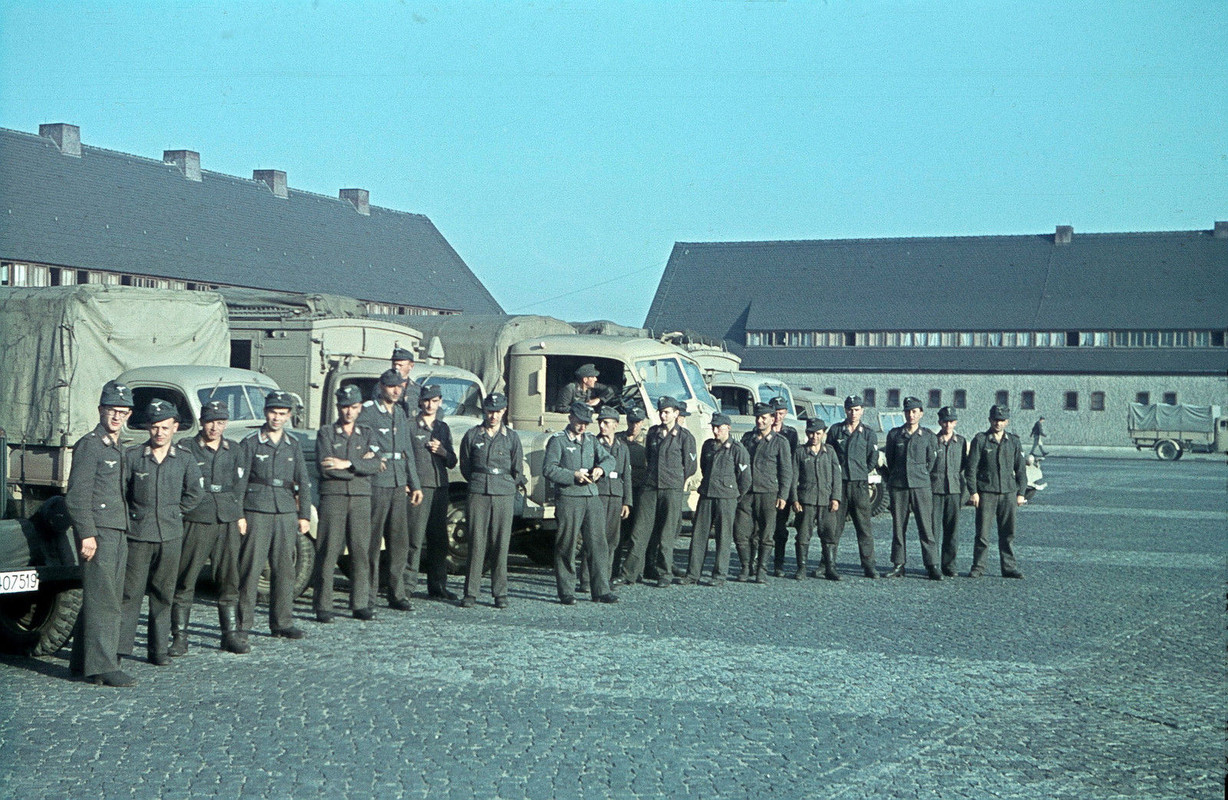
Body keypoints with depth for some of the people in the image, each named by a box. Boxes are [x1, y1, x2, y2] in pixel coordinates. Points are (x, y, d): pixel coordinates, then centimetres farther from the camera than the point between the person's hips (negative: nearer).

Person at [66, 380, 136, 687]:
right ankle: (101, 667, -11)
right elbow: (77, 495, -13)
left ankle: (82, 661, 19)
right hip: (98, 532, -9)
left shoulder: (118, 449, 20)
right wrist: (86, 534, -18)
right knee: (102, 601, -11)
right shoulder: (89, 445, -7)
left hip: (119, 533, 9)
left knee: (104, 599, 11)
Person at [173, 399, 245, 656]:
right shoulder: (186, 449, 0)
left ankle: (230, 635, 13)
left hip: (227, 521, 4)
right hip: (196, 520, -4)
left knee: (229, 579, 5)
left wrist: (239, 514, 17)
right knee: (185, 581, -3)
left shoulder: (232, 451, 13)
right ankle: (179, 637, 4)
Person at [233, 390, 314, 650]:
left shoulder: (293, 444, 11)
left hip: (286, 513, 4)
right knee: (250, 570, -7)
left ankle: (282, 623, 19)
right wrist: (238, 515, -7)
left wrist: (304, 515, 8)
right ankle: (242, 626, -6)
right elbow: (239, 482, -1)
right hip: (257, 513, -4)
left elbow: (303, 482, 14)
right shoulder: (251, 443, 0)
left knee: (285, 569, 8)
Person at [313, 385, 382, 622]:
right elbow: (325, 467, -9)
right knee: (328, 552, -5)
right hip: (333, 496, -3)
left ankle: (360, 605, 9)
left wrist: (347, 464, -15)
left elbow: (375, 465, -3)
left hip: (361, 498, 3)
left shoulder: (367, 434, 15)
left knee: (361, 552, 2)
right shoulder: (326, 433, 6)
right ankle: (323, 607, -2)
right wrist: (361, 464, -5)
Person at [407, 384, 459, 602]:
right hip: (418, 487, -6)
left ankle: (437, 586, 15)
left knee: (439, 539, 9)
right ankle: (408, 584, -7)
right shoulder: (410, 426, 0)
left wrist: (443, 452, -2)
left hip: (440, 487, 6)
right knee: (415, 538, -10)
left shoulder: (443, 428, 18)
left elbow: (452, 462, 19)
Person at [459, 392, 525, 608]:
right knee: (476, 543, -3)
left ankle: (500, 593, 6)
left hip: (504, 495, 0)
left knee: (501, 545, 0)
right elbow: (465, 467, 15)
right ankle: (471, 593, 1)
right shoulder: (472, 435, 7)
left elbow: (518, 471, 13)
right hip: (478, 494, 0)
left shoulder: (511, 437, 8)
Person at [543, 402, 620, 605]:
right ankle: (566, 593, 5)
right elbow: (548, 470, -8)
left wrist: (600, 468, -9)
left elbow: (609, 459, 13)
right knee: (566, 546, -2)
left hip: (592, 497, 5)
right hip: (568, 499, -5)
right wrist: (573, 476, -16)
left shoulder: (591, 440, 17)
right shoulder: (557, 440, 0)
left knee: (597, 544, 4)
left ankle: (601, 590, 9)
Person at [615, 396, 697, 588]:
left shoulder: (684, 436, -1)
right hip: (649, 487, 4)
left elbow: (691, 466, 4)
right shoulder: (653, 432, 12)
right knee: (640, 531, 0)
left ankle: (665, 574, 11)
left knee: (667, 535, 1)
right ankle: (629, 573, 2)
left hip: (672, 489, -4)